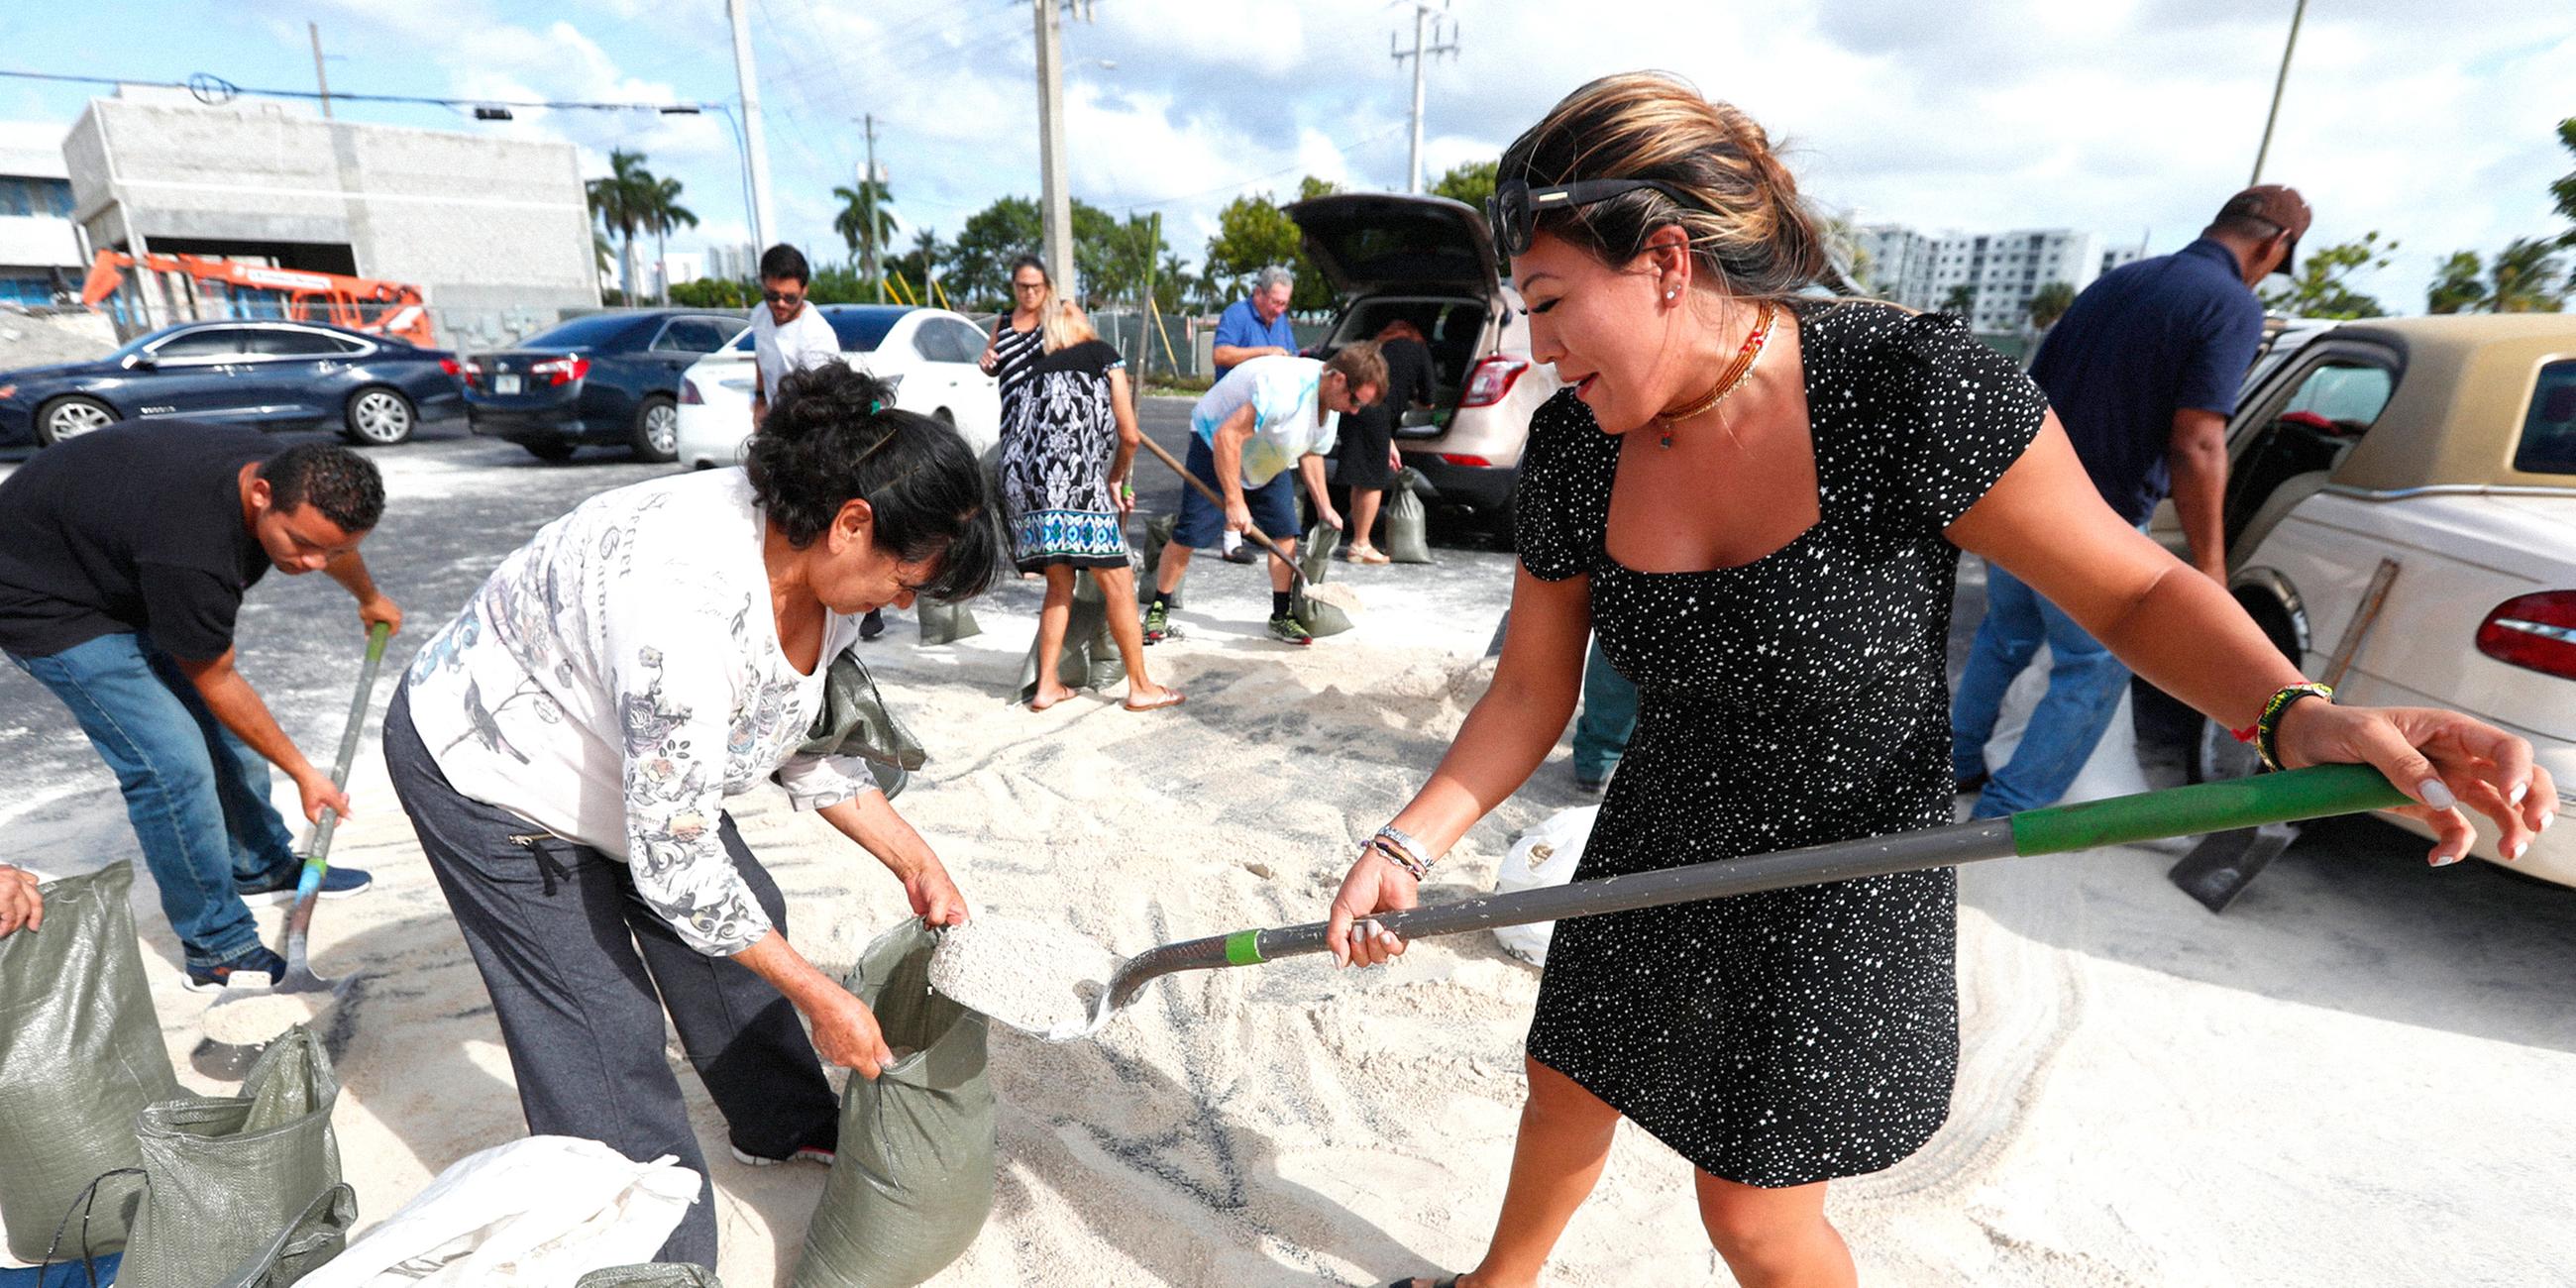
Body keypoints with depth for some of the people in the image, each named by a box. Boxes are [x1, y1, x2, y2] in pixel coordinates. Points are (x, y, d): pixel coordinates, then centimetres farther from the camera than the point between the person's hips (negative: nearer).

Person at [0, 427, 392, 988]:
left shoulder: (289, 473, -18)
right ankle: (218, 949, -4)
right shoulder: (192, 556, -41)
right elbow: (216, 682, -23)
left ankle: (262, 868, 32)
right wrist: (303, 772, -14)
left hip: (125, 573, 9)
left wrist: (370, 598, 29)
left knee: (224, 728, 11)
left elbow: (331, 543, 10)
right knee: (172, 764, -17)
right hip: (46, 599, -8)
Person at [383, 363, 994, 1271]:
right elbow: (674, 863, -34)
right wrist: (821, 1000, -24)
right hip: (487, 763, -8)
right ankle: (658, 1259, 15)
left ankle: (786, 1124, 36)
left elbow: (804, 740, -2)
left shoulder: (821, 561, -16)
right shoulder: (694, 610, -42)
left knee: (741, 918, 14)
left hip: (616, 747, 8)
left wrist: (915, 862, -6)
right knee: (605, 1036, -5)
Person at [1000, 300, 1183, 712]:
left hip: (1021, 474, 6)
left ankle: (1047, 686, 16)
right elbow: (1130, 435, 9)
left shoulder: (1043, 367, 28)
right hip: (1071, 476, -6)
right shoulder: (1104, 354, 15)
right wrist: (1117, 481, 26)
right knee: (1118, 582, 1)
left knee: (1059, 584, 16)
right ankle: (1141, 688, 6)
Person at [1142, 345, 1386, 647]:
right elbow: (1227, 437, -38)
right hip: (1214, 444, -8)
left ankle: (1282, 617, 11)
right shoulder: (1283, 388, -38)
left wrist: (1323, 506, 5)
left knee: (1285, 532, -1)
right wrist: (1234, 502, -36)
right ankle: (1158, 611, 7)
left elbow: (1310, 452, 9)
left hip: (1267, 460, 8)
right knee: (1188, 534, -10)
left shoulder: (1332, 401, -7)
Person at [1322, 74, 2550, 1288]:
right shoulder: (1573, 445, -10)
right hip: (1658, 853, 5)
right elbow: (1530, 694, -4)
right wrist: (1409, 845, -12)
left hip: (1845, 883, -4)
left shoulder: (1912, 386, -24)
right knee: (1564, 1095, 23)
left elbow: (2137, 589, -12)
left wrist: (2299, 717, -30)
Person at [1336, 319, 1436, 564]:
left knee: (1359, 481, 16)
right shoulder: (1419, 349, 15)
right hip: (1373, 411, -6)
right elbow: (1427, 401, 18)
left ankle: (1359, 541, 23)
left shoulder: (1379, 347, 33)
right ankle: (1361, 545, 6)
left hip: (1355, 404, 6)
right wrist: (1414, 400, 43)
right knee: (1374, 481, 3)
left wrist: (1389, 442, 33)